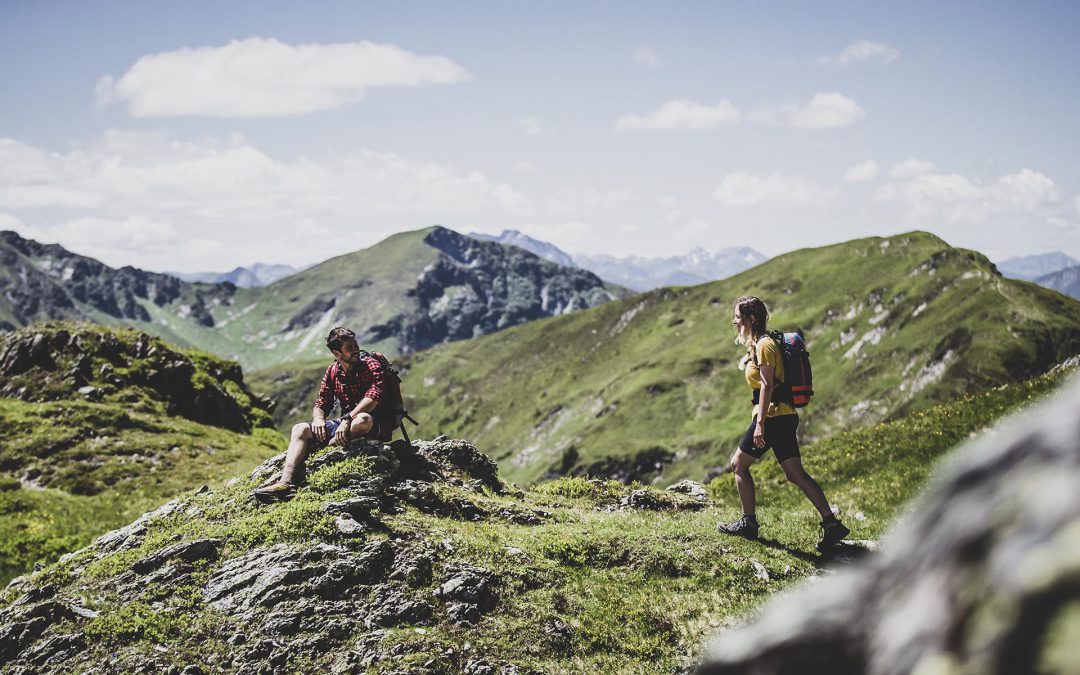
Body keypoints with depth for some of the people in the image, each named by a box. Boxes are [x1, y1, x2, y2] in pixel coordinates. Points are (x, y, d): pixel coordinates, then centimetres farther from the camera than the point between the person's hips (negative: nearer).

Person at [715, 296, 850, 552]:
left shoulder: (763, 345, -11)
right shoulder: (758, 344, 18)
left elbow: (767, 385, -19)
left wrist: (760, 423, -23)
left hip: (772, 415, -10)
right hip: (784, 415, 10)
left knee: (738, 464, 3)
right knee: (796, 474, 5)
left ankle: (748, 523, 8)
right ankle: (831, 524, -2)